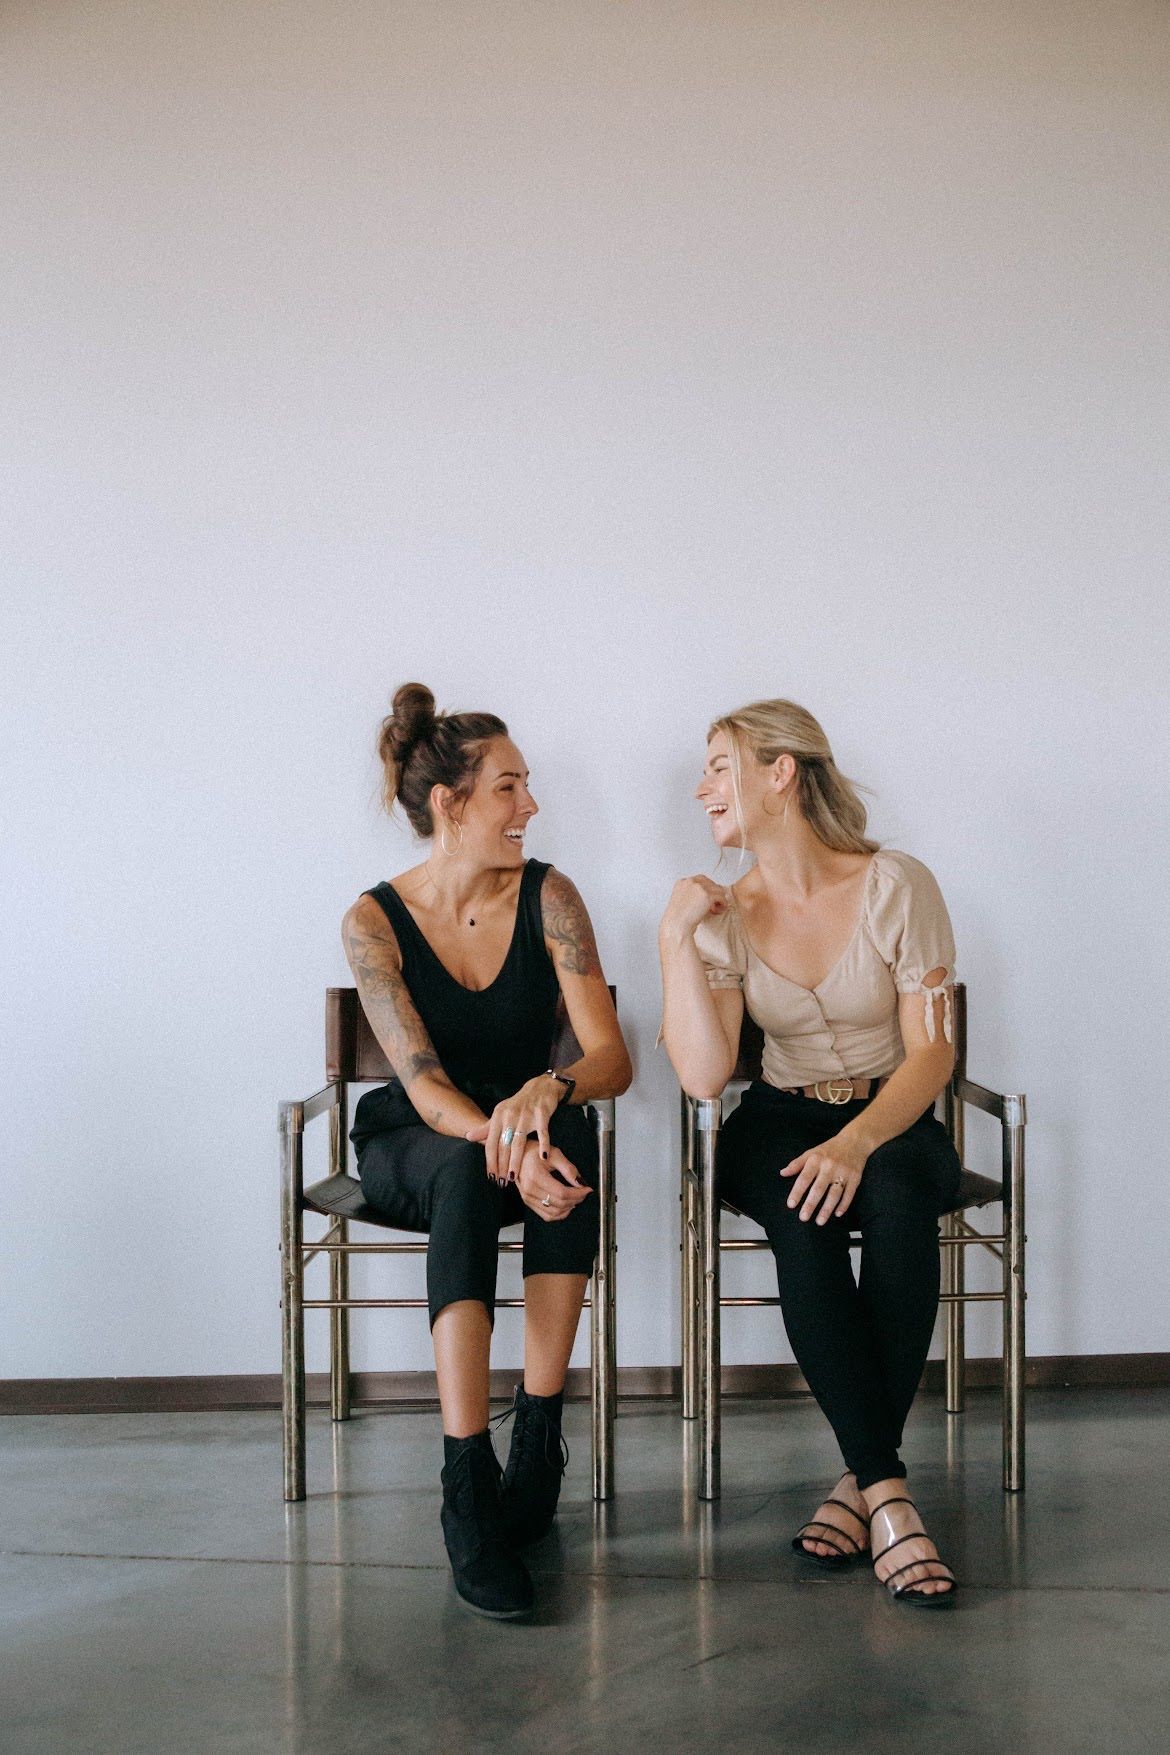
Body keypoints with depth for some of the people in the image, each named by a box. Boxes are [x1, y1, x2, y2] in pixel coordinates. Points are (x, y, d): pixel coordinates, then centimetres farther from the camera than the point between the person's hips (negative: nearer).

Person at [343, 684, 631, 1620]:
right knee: (465, 1173, -37)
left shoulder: (547, 896, -9)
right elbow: (423, 1084, -22)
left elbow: (612, 1056, -16)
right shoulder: (375, 921, -13)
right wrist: (508, 1153, -42)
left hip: (524, 1129, 2)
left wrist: (548, 1091, -39)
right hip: (412, 1151, -2)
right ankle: (468, 1495, -39)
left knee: (567, 1136, -34)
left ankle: (538, 1441, -28)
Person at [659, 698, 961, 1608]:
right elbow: (704, 1075, -13)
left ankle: (860, 1479, -26)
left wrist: (857, 1143, -29)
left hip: (895, 1120, -1)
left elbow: (932, 1053, -13)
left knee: (896, 1197, -36)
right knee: (803, 1218, -33)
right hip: (782, 1121, 2)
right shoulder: (725, 913, -2)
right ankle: (888, 1493, -30)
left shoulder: (897, 886, -9)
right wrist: (676, 940, -18)